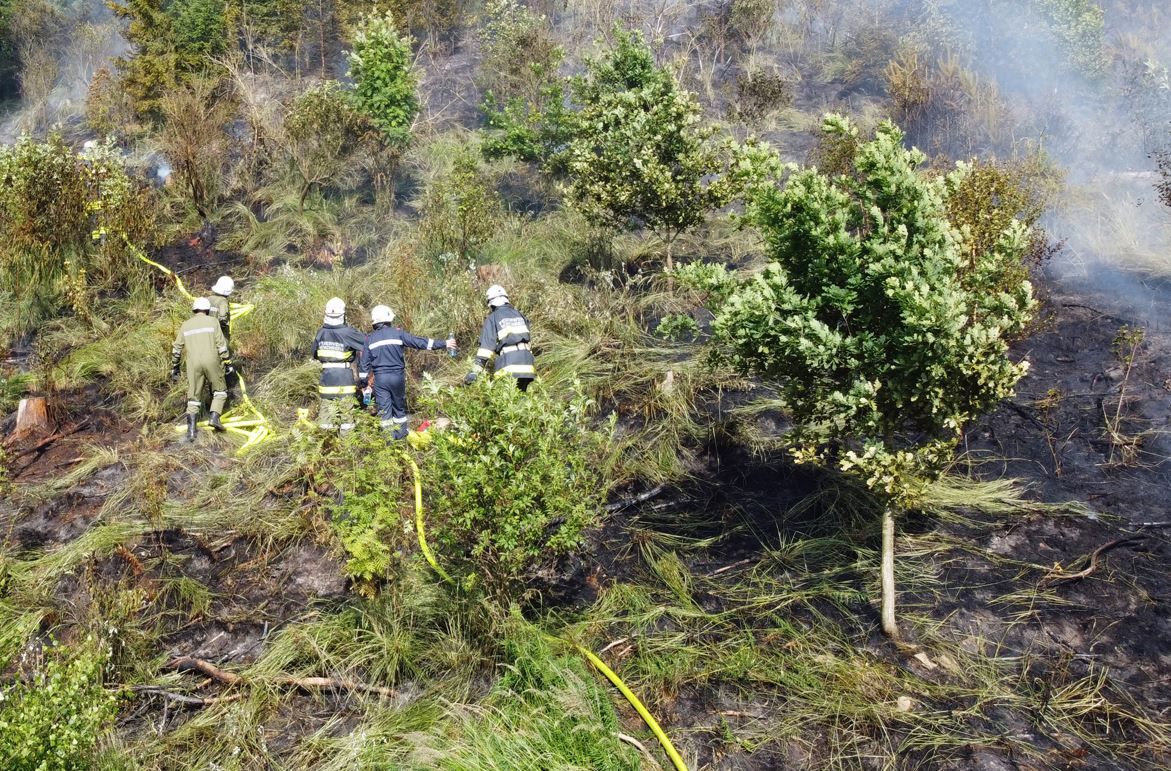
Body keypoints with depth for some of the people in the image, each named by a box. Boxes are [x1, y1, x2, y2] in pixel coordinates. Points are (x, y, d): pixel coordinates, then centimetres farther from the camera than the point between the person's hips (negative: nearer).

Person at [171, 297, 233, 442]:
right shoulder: (212, 322, 4)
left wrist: (174, 367, 20)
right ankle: (215, 417, -5)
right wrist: (227, 364, 0)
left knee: (194, 396, 9)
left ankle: (191, 430, -1)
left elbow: (177, 348, 12)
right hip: (212, 362, -2)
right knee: (220, 390, 16)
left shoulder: (186, 325, 13)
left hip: (193, 364, 2)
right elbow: (221, 344, -3)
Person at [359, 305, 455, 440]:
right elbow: (420, 342, -7)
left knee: (384, 408, 6)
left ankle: (388, 436, 7)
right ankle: (401, 433, 24)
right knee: (399, 405, 15)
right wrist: (444, 344, -3)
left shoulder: (370, 339, 2)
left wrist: (364, 382, 13)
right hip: (397, 376, 0)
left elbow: (365, 363, 4)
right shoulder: (398, 333, -4)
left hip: (380, 378, 1)